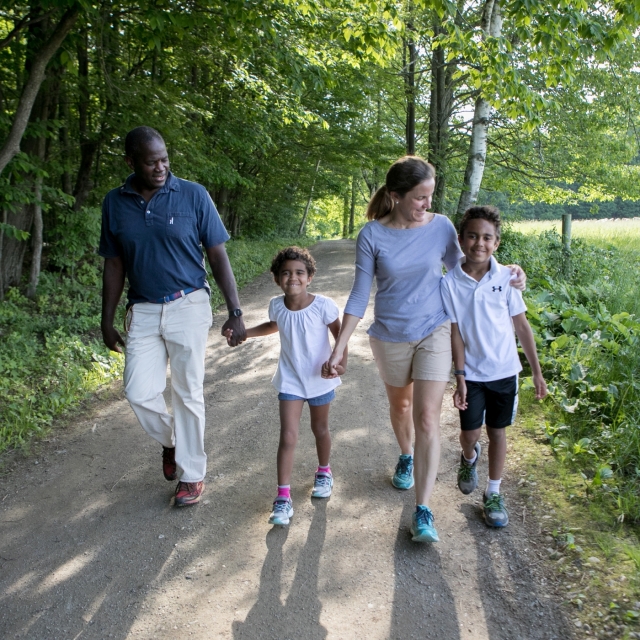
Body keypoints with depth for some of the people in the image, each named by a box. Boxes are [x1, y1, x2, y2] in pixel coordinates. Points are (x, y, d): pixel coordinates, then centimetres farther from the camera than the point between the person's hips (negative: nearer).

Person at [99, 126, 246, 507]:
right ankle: (170, 441, 30)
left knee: (188, 393, 4)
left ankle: (192, 474, 20)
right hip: (143, 311, 3)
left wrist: (235, 311, -10)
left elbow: (218, 255, -4)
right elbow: (114, 265, 8)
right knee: (140, 392, -2)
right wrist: (107, 321, 8)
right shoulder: (115, 203, 1)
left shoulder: (193, 196, -7)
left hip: (188, 307, -2)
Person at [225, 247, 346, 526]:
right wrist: (243, 332, 4)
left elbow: (339, 334, -10)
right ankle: (283, 497, 2)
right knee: (288, 437, -5)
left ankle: (323, 472, 46)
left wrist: (341, 362, -26)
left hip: (320, 379, -1)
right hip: (290, 380, 1)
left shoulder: (323, 305, -22)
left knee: (320, 429, 19)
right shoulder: (277, 305, -11)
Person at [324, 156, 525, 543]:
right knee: (400, 405, 21)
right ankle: (406, 457, 52)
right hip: (390, 336, 1)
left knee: (427, 417, -9)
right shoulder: (372, 235, -12)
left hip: (434, 332, 0)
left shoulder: (441, 227, -8)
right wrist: (340, 346, -9)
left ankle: (423, 511, -5)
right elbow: (360, 295, -7)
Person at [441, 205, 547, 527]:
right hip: (471, 373, -1)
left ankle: (493, 494, 27)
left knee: (497, 430, 10)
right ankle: (469, 457, 41)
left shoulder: (507, 277, -9)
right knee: (470, 431, 4)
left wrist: (537, 372, 0)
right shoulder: (450, 283, -11)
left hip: (504, 371, 1)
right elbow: (455, 332, -8)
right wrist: (459, 377, -10)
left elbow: (522, 325, -2)